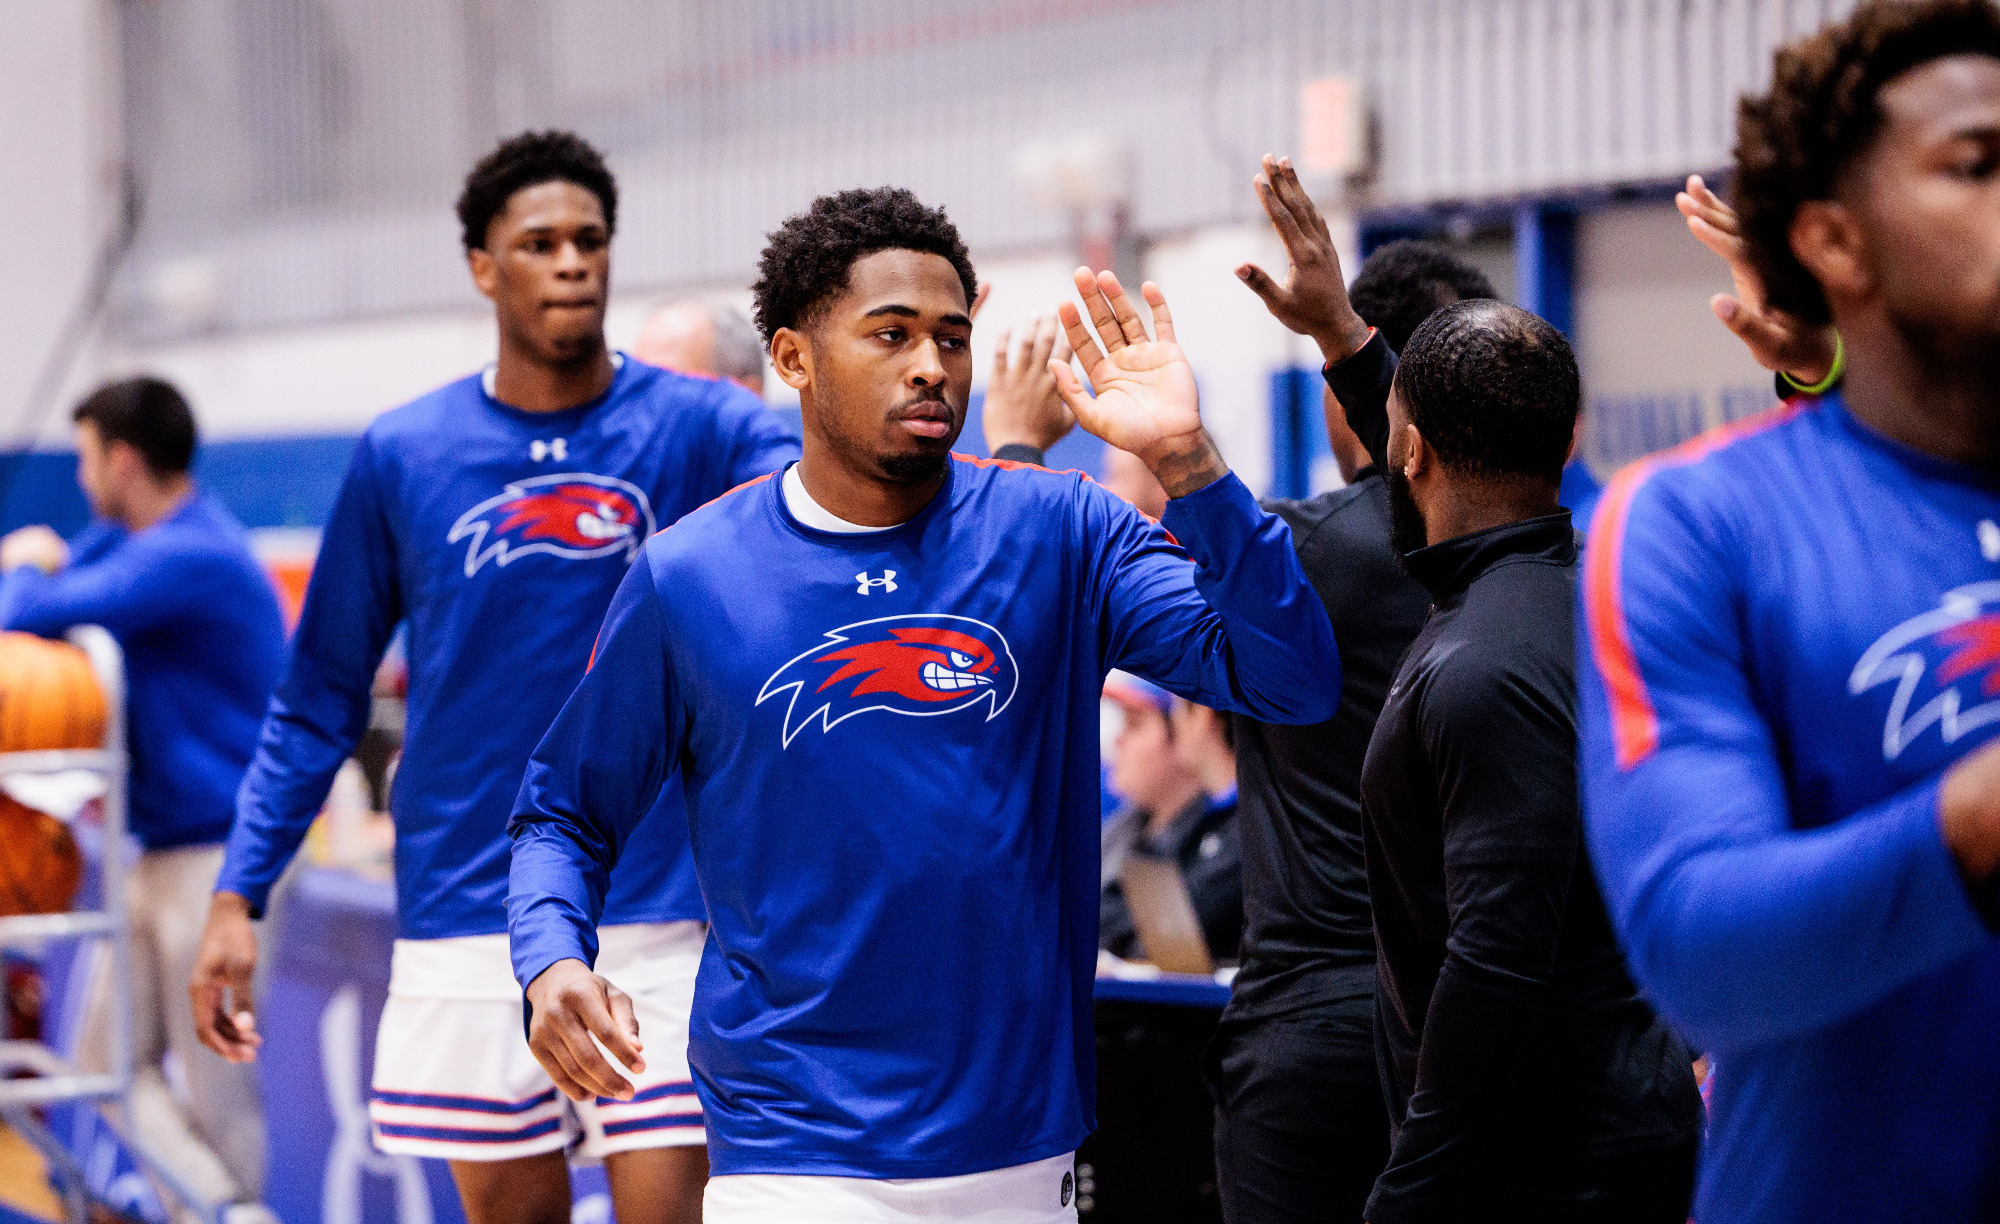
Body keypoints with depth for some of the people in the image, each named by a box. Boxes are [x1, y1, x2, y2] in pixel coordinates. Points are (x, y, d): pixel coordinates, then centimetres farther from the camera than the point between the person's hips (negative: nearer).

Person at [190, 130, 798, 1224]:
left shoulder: (695, 427, -1)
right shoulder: (404, 455, 3)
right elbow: (319, 700, 8)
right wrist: (237, 894, 2)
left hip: (653, 916, -1)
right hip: (469, 919, 2)